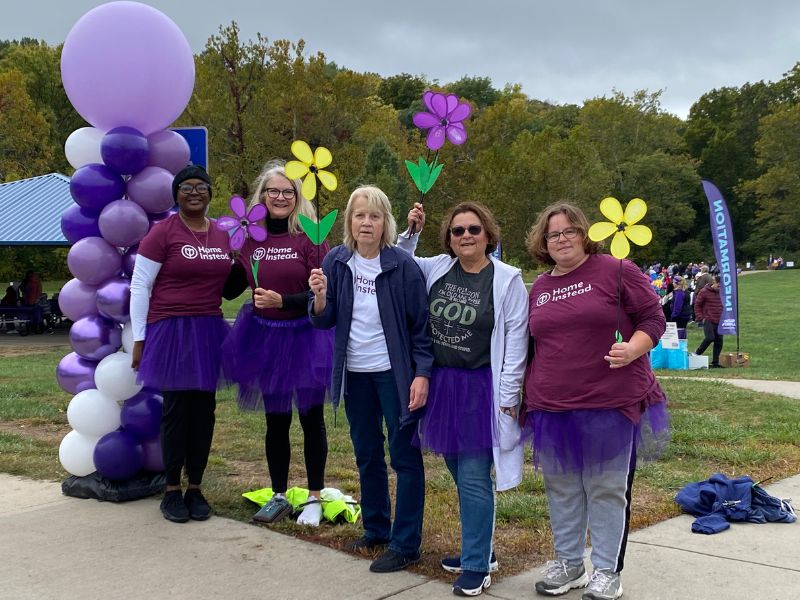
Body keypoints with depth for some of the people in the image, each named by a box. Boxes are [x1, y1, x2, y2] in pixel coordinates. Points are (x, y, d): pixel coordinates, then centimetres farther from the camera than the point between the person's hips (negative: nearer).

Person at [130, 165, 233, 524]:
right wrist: (139, 339, -7)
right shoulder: (163, 232, -6)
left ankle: (195, 489, 20)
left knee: (204, 410, 8)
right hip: (171, 331, -5)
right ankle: (172, 491, 14)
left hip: (210, 332, 5)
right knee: (177, 410, 0)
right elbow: (139, 286, -5)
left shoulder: (222, 236, 10)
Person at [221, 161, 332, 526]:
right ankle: (279, 497, 28)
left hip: (304, 336, -4)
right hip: (264, 336, 4)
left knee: (311, 419, 8)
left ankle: (314, 498, 22)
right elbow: (230, 289, 10)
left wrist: (282, 301, -25)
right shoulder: (251, 239, 4)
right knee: (275, 421, 14)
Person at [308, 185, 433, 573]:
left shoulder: (402, 265, -11)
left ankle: (405, 544, 11)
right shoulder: (336, 262, -1)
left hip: (395, 373, -5)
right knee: (366, 454, 17)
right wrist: (320, 296, -19)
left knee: (404, 456, 1)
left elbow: (421, 323, -9)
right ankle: (376, 527, 33)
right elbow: (324, 321, 1)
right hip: (355, 373, 5)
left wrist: (421, 374, -14)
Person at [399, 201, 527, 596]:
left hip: (481, 389, -5)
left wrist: (508, 395, -11)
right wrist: (410, 232, 5)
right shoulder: (436, 269, 5)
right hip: (441, 386, 5)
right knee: (459, 474, 15)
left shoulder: (507, 280, -8)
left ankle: (478, 566, 9)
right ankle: (478, 548, 31)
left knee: (474, 479, -3)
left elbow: (516, 339, -9)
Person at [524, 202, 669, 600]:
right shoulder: (539, 288, 12)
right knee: (561, 488, 13)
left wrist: (633, 348, -22)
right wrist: (526, 395, 18)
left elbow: (653, 319, -3)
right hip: (552, 407, 5)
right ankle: (568, 563, 29)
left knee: (607, 489, 5)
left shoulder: (616, 271, -3)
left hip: (611, 404, -5)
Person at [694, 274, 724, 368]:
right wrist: (701, 318, -8)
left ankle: (715, 363, 10)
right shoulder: (704, 292, -3)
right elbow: (697, 305, 0)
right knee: (710, 338, -21)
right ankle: (696, 354, -2)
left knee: (719, 341, 3)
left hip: (719, 322, 6)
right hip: (708, 320, -6)